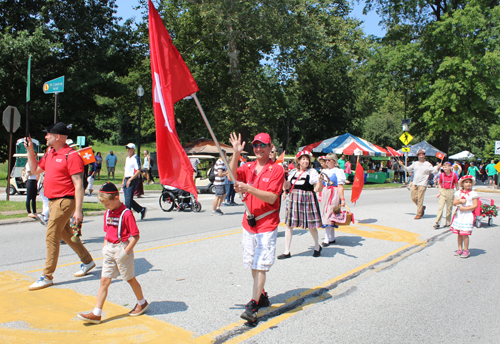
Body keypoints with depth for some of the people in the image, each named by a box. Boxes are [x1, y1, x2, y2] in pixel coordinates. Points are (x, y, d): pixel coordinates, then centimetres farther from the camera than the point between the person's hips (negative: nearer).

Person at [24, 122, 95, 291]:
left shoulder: (71, 155, -16)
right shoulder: (49, 153, 12)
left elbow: (79, 185, -19)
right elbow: (35, 170, 24)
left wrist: (78, 210, -23)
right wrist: (30, 150, 13)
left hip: (64, 201, -9)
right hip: (53, 200, 9)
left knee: (51, 236, -5)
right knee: (65, 233, 18)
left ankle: (47, 277, 6)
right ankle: (87, 261, 33)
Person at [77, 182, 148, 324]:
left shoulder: (126, 214, -17)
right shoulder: (107, 213, 7)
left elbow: (135, 236, -17)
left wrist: (125, 252, -19)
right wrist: (105, 247, 7)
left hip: (122, 248, -6)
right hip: (109, 249, 6)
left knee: (130, 279, 10)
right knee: (104, 281, 3)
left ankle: (142, 303, 33)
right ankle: (96, 314, 5)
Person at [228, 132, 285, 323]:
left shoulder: (276, 170, -8)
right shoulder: (248, 167, 8)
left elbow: (272, 197, -18)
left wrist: (249, 189, -28)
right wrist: (236, 154, -19)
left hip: (267, 225, -6)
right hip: (249, 222, 6)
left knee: (260, 266, -8)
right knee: (252, 264, 15)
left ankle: (253, 306, -5)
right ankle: (262, 295, 31)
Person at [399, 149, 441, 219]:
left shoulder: (428, 164, 4)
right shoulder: (415, 163, 15)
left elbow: (434, 171, 2)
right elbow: (408, 169, 23)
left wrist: (437, 167, -15)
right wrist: (402, 165, 11)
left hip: (422, 184, -5)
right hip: (414, 183, 5)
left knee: (420, 199, -7)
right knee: (413, 198, 4)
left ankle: (419, 214, 1)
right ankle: (422, 207, 28)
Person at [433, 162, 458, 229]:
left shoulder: (454, 175, -3)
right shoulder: (441, 175, 1)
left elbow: (456, 185, 5)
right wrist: (440, 192, 2)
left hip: (451, 192, 0)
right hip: (443, 191, 1)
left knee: (449, 208, 7)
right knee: (440, 207, -9)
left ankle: (448, 223, 18)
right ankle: (437, 223, -13)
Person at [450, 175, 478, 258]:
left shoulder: (473, 193, -4)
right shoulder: (459, 192, 9)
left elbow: (475, 205, -8)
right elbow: (454, 203, 6)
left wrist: (465, 208, -15)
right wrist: (460, 201, -13)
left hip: (468, 214, -5)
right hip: (459, 214, 5)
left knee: (464, 234, -7)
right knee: (459, 233, 8)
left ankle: (466, 250, 5)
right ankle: (460, 249, 19)